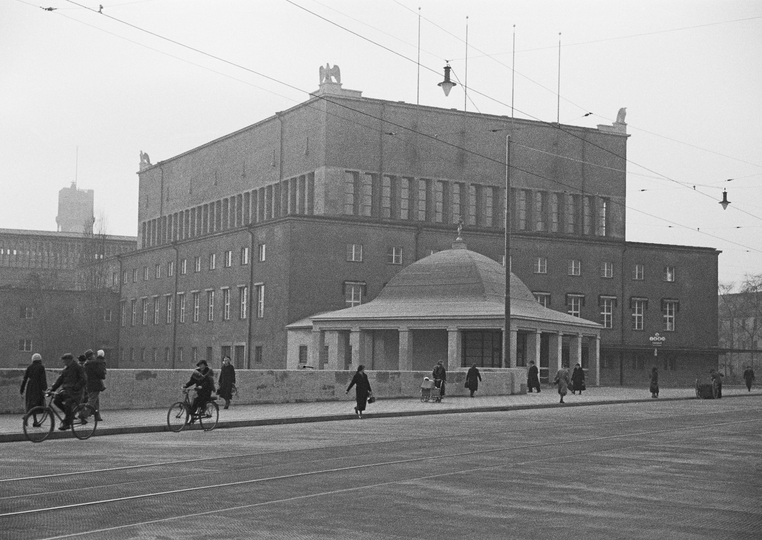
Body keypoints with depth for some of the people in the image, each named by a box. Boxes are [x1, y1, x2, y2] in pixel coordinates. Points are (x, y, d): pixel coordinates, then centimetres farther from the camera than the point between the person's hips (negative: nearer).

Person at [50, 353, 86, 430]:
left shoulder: (78, 368, -6)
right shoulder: (66, 368, 16)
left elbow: (83, 380, -13)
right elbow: (60, 379, 15)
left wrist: (75, 387, -24)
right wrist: (52, 388, 5)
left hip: (75, 391, -8)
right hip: (66, 390, 8)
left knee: (68, 403, -26)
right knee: (56, 400, -11)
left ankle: (66, 423, -20)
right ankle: (70, 413, 5)